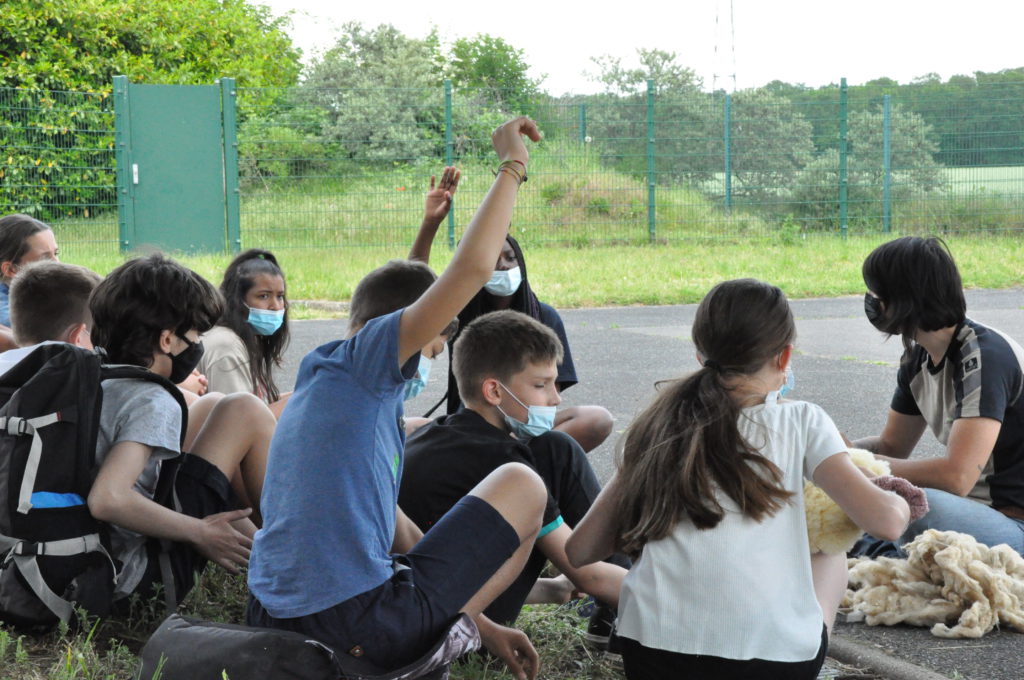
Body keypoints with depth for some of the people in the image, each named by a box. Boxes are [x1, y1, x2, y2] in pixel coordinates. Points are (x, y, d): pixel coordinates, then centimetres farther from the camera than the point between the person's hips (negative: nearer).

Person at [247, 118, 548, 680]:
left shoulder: (320, 386, 22)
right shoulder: (361, 359, -4)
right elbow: (473, 266, -16)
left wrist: (480, 624, 19)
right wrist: (512, 166, -1)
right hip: (360, 626, -9)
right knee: (522, 485, 10)